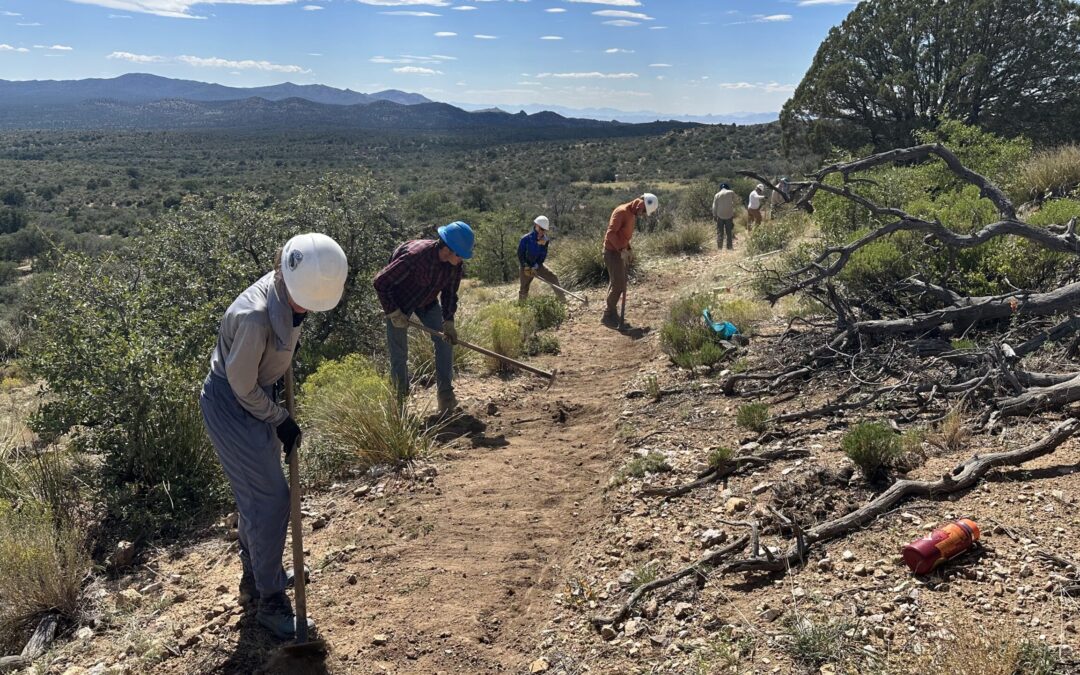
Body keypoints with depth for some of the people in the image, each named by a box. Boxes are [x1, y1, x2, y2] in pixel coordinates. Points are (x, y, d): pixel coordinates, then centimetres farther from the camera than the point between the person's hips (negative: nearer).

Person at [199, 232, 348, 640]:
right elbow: (242, 386, -21)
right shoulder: (254, 316, -34)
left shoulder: (291, 292, -10)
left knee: (256, 494, 19)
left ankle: (254, 576, 37)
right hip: (230, 405, -9)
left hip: (257, 396, 9)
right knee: (271, 498, -6)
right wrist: (280, 421, -11)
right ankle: (270, 601, 8)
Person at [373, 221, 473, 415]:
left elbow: (450, 293, -2)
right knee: (399, 354, -2)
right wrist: (393, 312, -24)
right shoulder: (415, 255, -37)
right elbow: (380, 282, -28)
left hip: (428, 303, 5)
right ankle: (400, 398, 16)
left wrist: (448, 320, -14)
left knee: (445, 341, -4)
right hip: (400, 302, -5)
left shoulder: (456, 265, -19)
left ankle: (446, 397, 3)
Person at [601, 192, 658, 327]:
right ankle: (608, 316, 0)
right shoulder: (622, 211, -19)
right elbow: (611, 233, -24)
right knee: (619, 285, -8)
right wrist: (621, 249, -26)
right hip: (613, 252, -9)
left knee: (615, 283, 14)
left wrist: (627, 250, 10)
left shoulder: (632, 214, 11)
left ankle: (611, 313, 22)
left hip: (620, 252, 9)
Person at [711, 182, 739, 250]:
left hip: (720, 216, 0)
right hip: (729, 215, 0)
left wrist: (714, 215, 9)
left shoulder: (717, 195, -2)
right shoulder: (731, 192, -4)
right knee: (729, 232, 8)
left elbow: (714, 207, -1)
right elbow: (736, 201, 5)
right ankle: (729, 246, 9)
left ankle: (719, 247, 4)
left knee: (720, 232, 7)